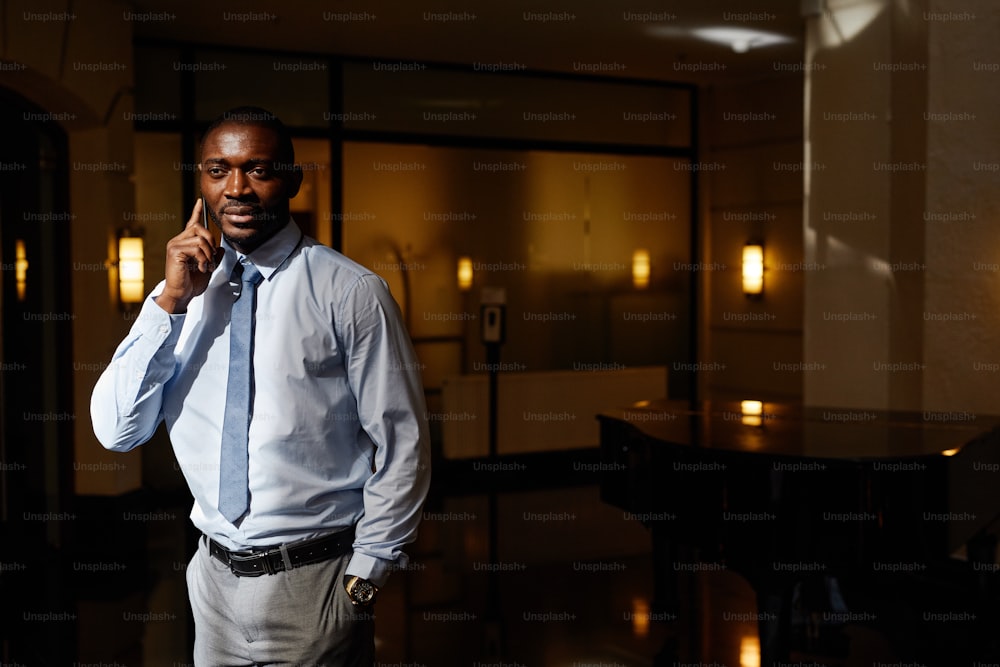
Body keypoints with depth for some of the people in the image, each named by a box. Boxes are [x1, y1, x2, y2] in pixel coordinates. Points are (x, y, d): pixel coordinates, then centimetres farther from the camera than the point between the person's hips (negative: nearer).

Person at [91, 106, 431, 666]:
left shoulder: (350, 293, -10)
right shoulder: (184, 292, 3)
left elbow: (404, 447, -8)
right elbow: (115, 430, -3)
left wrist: (364, 579, -8)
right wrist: (172, 301, -13)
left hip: (315, 584, -4)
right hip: (216, 577, 4)